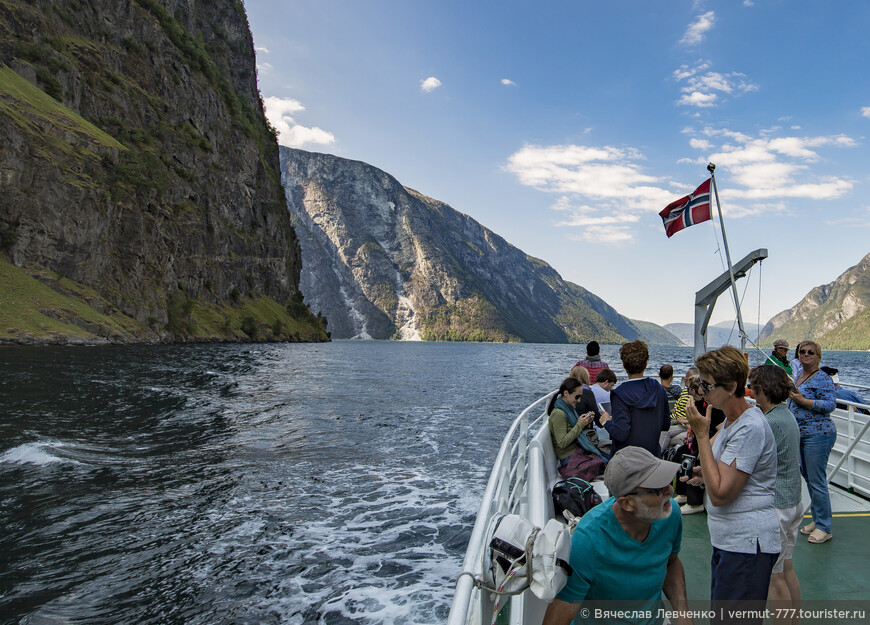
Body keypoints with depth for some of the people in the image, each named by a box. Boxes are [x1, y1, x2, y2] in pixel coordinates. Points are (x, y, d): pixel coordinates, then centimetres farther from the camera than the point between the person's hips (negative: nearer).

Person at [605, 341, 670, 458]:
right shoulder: (658, 389, -3)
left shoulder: (620, 393, -20)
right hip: (653, 455, 5)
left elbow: (620, 434, -22)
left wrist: (606, 421, -4)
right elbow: (666, 424, 5)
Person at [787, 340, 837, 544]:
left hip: (818, 434, -9)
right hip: (800, 434, 9)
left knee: (817, 481, -5)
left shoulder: (823, 378, -11)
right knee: (808, 479, 15)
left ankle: (824, 528, 5)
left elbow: (830, 405, -19)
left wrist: (801, 400, -22)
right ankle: (817, 520, 27)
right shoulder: (799, 376, 14)